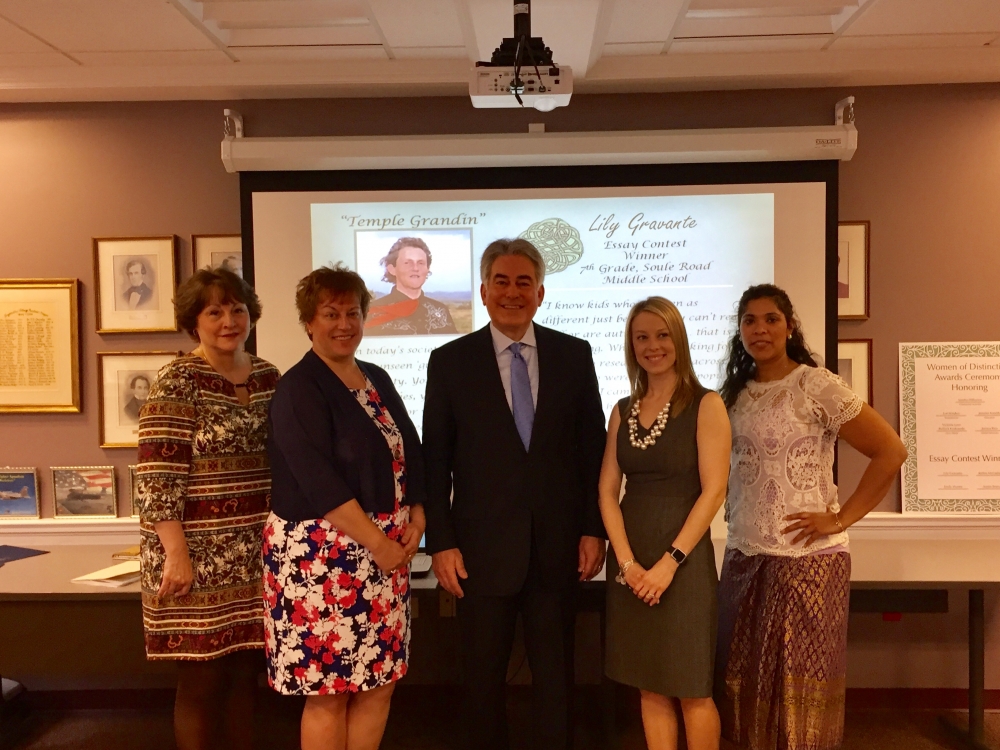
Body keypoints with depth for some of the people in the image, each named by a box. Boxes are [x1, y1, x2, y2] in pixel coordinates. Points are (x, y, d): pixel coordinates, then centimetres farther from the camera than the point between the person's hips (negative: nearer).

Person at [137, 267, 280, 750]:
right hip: (199, 554, -5)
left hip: (255, 552, 5)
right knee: (203, 678, 5)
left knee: (246, 670, 14)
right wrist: (177, 555, -18)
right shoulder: (177, 383, -10)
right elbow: (157, 477, -15)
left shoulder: (268, 376, 8)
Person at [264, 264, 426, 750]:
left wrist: (416, 520, -3)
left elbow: (411, 455, 13)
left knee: (379, 682, 10)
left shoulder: (378, 380, 12)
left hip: (387, 554, 7)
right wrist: (379, 543, -16)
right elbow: (320, 483, -17)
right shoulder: (298, 389, -9)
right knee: (327, 694, 2)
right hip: (322, 556, -7)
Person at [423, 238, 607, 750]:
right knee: (483, 679, 14)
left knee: (555, 678, 14)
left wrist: (594, 529, 0)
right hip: (483, 549, -1)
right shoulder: (450, 361, -2)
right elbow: (435, 461, -1)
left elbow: (592, 448, 4)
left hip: (557, 548, 1)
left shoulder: (574, 355, 2)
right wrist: (441, 543, -5)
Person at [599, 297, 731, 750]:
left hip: (684, 559, -4)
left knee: (692, 691, 5)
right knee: (650, 688, 12)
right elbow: (608, 491, 4)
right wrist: (627, 561, -9)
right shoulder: (622, 411, 8)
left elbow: (713, 492, -12)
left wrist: (669, 562, -16)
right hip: (629, 562, 4)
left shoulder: (705, 405, -5)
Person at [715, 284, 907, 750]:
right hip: (743, 557, 6)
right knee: (747, 682, 12)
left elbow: (891, 452, -10)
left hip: (807, 558, -5)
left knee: (799, 687, 5)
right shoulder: (735, 394, 9)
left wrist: (841, 519, -12)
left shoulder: (817, 386, -8)